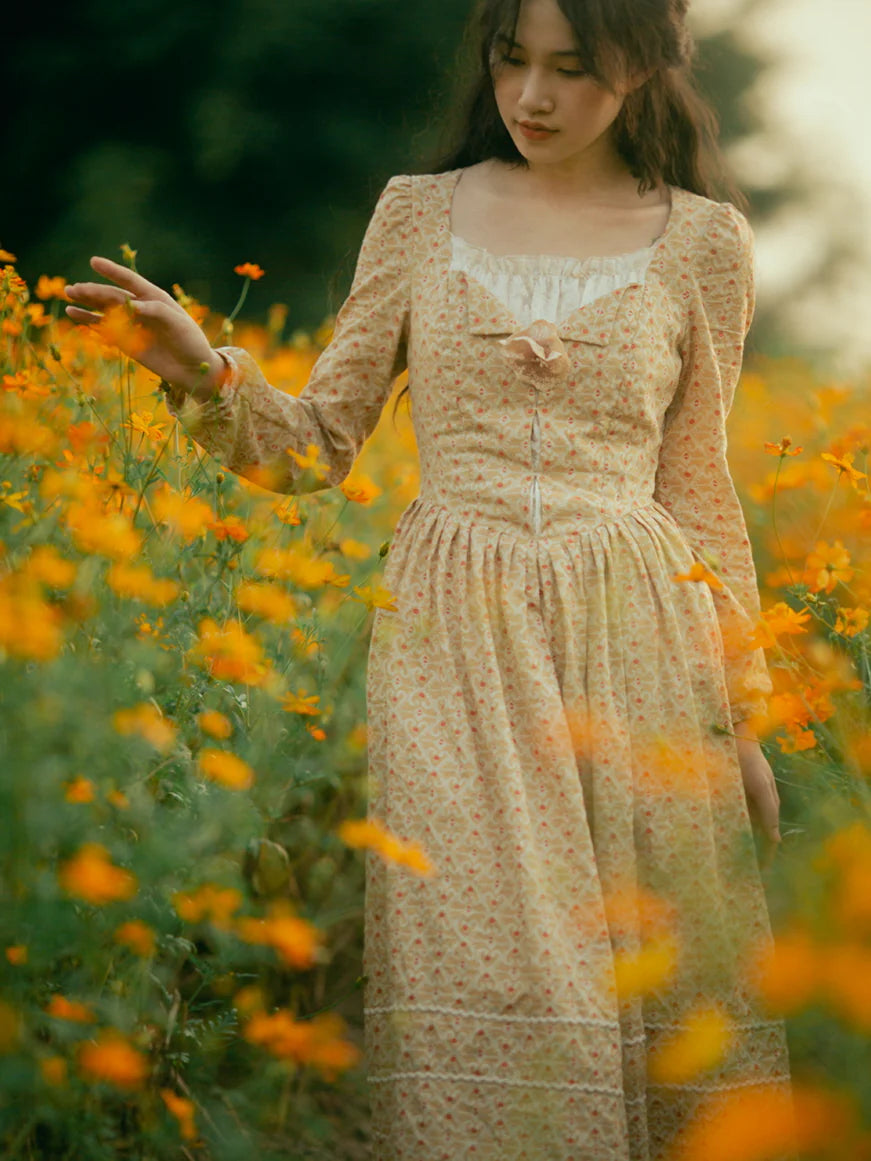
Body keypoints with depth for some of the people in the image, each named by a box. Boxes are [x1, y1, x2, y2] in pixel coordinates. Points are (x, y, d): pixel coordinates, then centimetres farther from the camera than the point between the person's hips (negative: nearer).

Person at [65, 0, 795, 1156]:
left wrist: (743, 709, 9)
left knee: (656, 970, 0)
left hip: (630, 639, 0)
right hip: (454, 640, 0)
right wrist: (205, 375, -10)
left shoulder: (703, 241, 6)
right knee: (478, 970, -10)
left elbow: (698, 491, 12)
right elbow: (317, 445, 9)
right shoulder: (420, 212, 7)